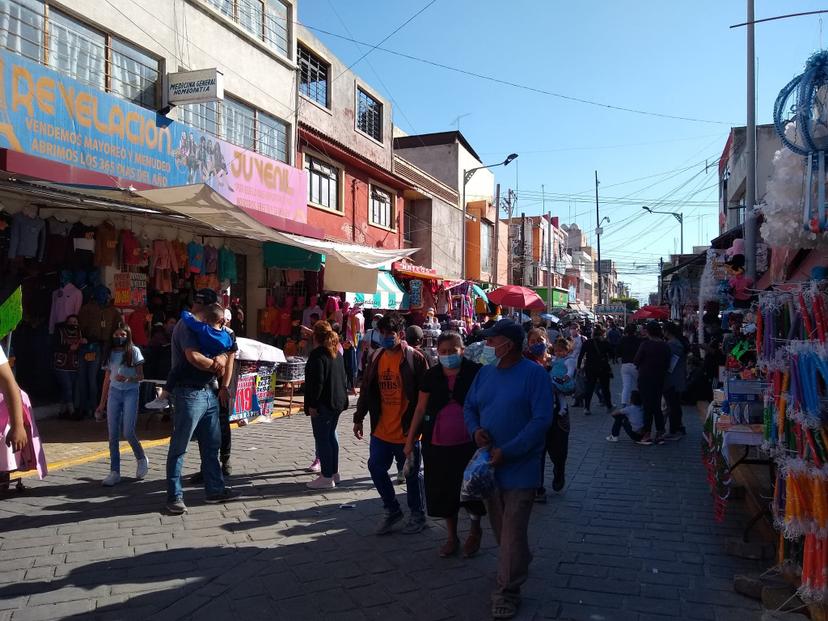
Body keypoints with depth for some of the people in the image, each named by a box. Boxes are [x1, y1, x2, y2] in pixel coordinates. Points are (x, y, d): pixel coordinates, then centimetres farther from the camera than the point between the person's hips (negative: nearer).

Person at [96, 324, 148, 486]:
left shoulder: (134, 351, -1)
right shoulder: (110, 354, 11)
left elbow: (140, 376, -1)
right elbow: (107, 378, 15)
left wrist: (128, 378, -22)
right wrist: (102, 403, 14)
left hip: (130, 392, -4)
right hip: (114, 393, 4)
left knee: (128, 433, -8)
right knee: (113, 435, 1)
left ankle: (142, 459, 17)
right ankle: (114, 472, 6)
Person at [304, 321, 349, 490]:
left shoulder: (317, 355, -17)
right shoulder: (337, 353, 11)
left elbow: (317, 382, -21)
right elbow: (343, 377, 16)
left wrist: (312, 404, -16)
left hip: (323, 404, -9)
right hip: (338, 402, 9)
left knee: (322, 439, -2)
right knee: (331, 436, 18)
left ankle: (327, 477, 2)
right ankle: (334, 472, 26)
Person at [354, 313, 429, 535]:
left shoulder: (414, 358, -12)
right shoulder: (375, 357, 5)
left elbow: (423, 394, -11)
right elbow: (367, 390, 12)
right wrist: (359, 418, 12)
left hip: (407, 431, -5)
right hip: (381, 430, 6)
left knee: (412, 474, 9)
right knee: (376, 468, 10)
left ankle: (417, 515, 29)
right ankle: (392, 511, 31)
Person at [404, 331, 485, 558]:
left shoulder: (475, 371, -9)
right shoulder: (432, 375, 0)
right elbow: (421, 408, 6)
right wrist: (410, 439, 7)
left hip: (468, 443, -3)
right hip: (437, 444, 3)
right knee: (444, 491, 12)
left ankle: (475, 531, 36)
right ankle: (452, 537, 32)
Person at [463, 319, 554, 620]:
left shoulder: (534, 374, -14)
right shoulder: (485, 372, 5)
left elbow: (542, 420, -18)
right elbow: (469, 407, 14)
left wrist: (507, 452, -21)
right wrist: (475, 430, -9)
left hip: (519, 466, -6)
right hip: (489, 462, 6)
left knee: (513, 531, 0)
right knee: (499, 525, 20)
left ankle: (507, 591, 14)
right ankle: (519, 564, 45)